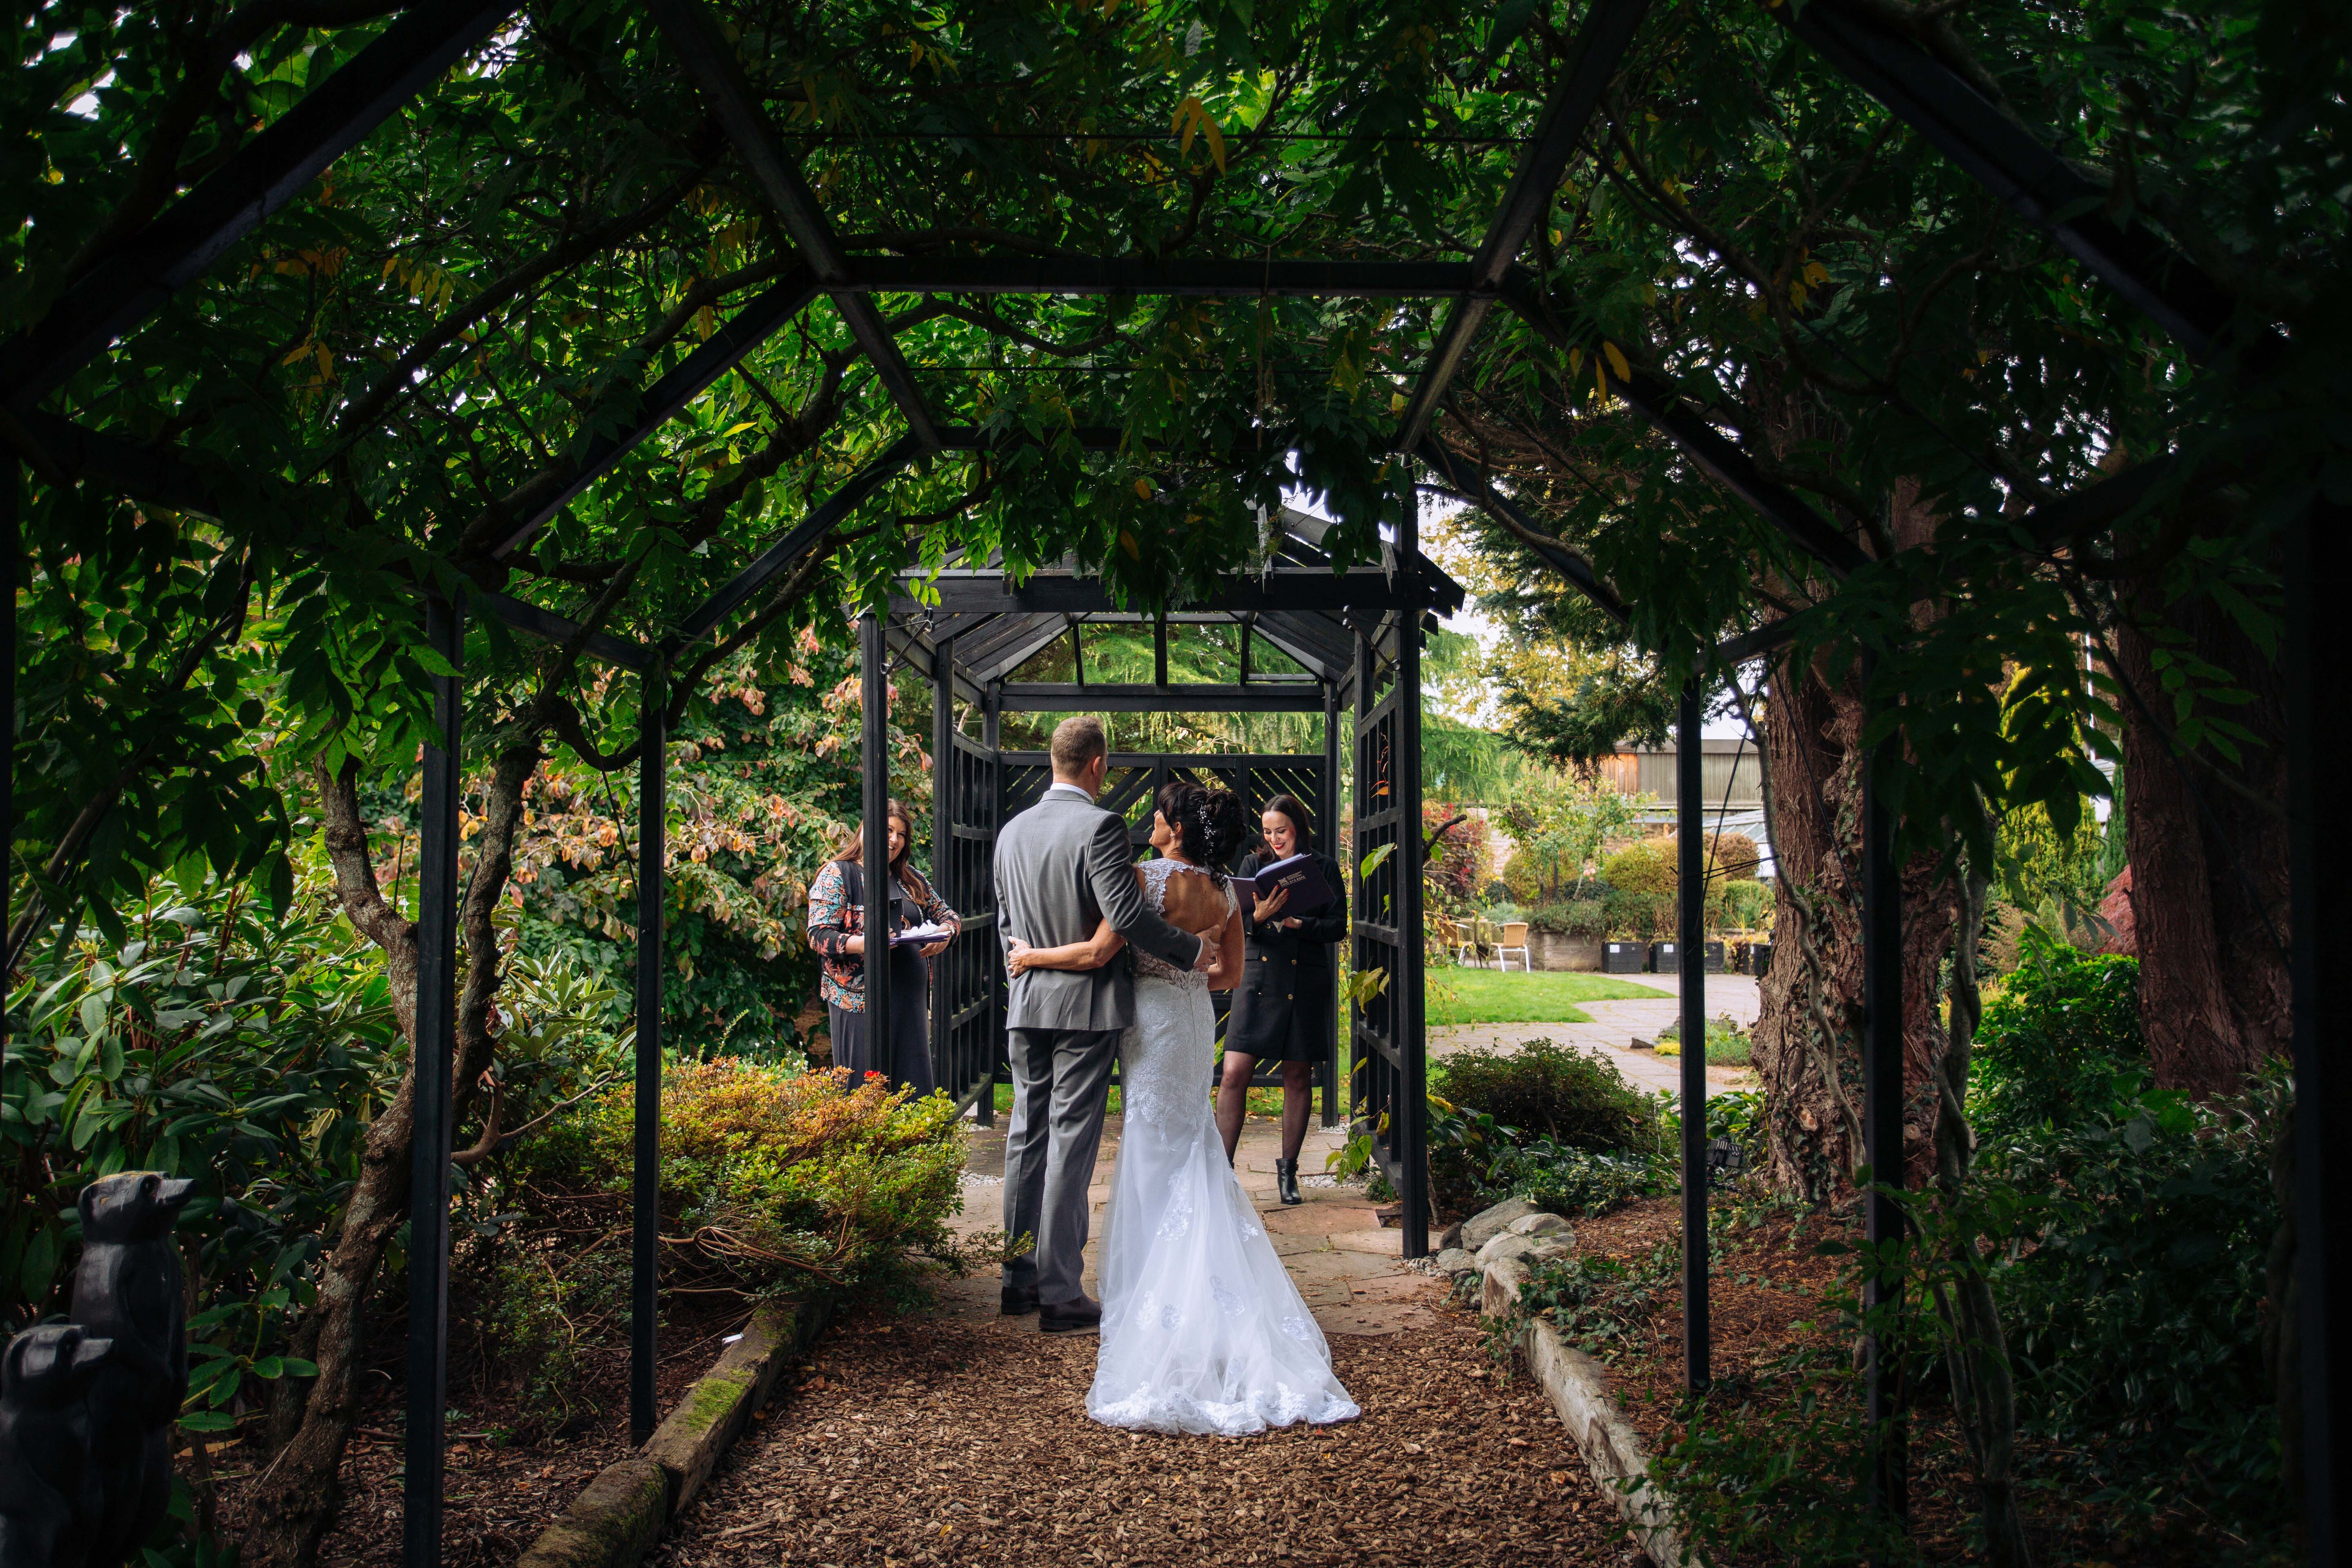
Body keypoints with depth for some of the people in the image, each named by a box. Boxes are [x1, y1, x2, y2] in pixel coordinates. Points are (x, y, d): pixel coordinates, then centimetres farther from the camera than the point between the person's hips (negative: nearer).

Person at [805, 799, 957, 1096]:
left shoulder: (910, 879, 18)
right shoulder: (838, 874, -1)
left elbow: (946, 913, 23)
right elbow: (818, 936, -9)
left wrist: (944, 934, -2)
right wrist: (862, 944, -26)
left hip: (910, 999, 6)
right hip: (861, 1000, -6)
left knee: (916, 1087, 4)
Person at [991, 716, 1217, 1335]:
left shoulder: (1013, 831, 8)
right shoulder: (1099, 827, -14)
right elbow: (1128, 914, -21)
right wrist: (1193, 952, -10)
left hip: (1026, 1005, 6)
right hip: (1086, 1006, -6)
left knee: (1027, 1138, 13)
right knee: (1070, 1145, -2)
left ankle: (1019, 1280, 21)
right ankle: (1060, 1295, 3)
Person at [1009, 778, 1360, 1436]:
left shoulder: (1148, 877, -18)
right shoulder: (1222, 891, 3)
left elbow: (1097, 953, -20)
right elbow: (1230, 972, 10)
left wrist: (1032, 956, -6)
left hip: (1155, 1018, -6)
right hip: (1198, 1018, 6)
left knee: (1158, 1155, 1)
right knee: (1189, 1152, 15)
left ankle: (1158, 1297, 6)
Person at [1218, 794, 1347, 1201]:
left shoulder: (1324, 868, 6)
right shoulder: (1253, 865, 8)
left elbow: (1337, 926, 0)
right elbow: (1237, 925, 2)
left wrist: (1296, 923, -16)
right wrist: (1258, 918, -20)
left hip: (1305, 983, 0)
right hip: (1259, 979, 0)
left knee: (1298, 1078, 7)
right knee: (1234, 1076, -8)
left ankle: (1288, 1170, 20)